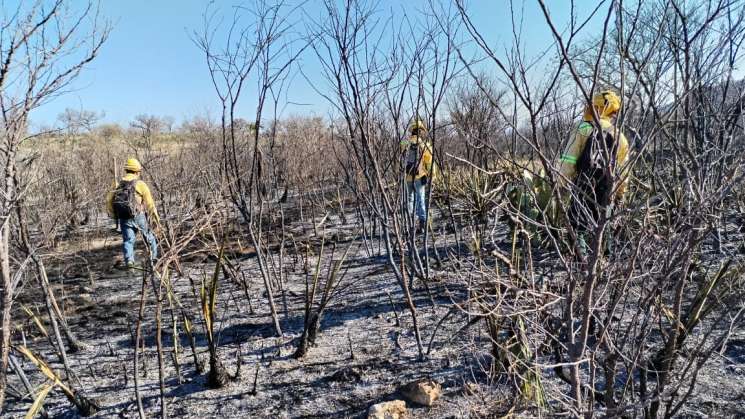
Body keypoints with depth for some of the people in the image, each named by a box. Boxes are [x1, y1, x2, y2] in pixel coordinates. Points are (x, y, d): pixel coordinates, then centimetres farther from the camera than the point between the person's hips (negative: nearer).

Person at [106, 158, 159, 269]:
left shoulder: (118, 185, 7)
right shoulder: (140, 184, -5)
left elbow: (109, 201, 4)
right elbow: (149, 203, -5)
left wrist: (114, 215, 16)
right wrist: (155, 216, 5)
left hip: (124, 219, 3)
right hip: (139, 216, -3)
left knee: (128, 240, 7)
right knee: (149, 237, 16)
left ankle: (129, 260, -10)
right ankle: (154, 257, 27)